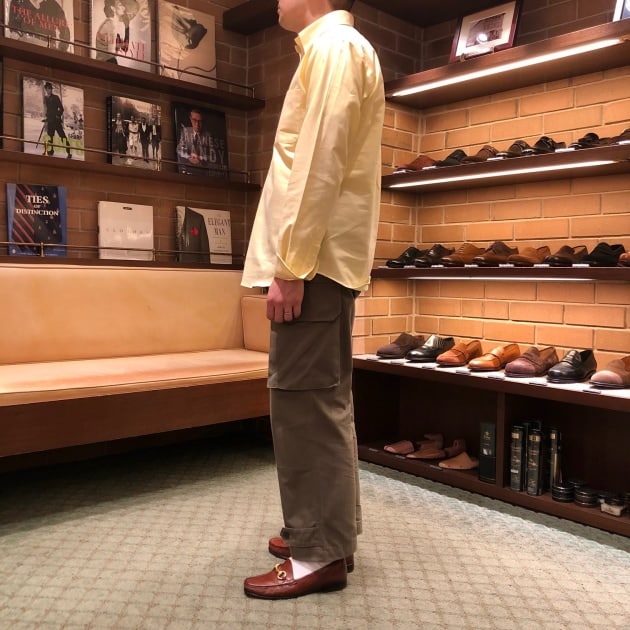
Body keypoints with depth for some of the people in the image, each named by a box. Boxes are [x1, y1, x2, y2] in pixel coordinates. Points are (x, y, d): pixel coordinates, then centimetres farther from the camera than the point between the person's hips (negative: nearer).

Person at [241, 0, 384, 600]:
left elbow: (320, 162, -17)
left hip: (314, 259, -10)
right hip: (324, 258, 10)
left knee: (304, 402, -7)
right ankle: (328, 529, 25)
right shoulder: (336, 50, 26)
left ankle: (320, 553, 4)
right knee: (321, 400, 13)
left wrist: (291, 265, -20)